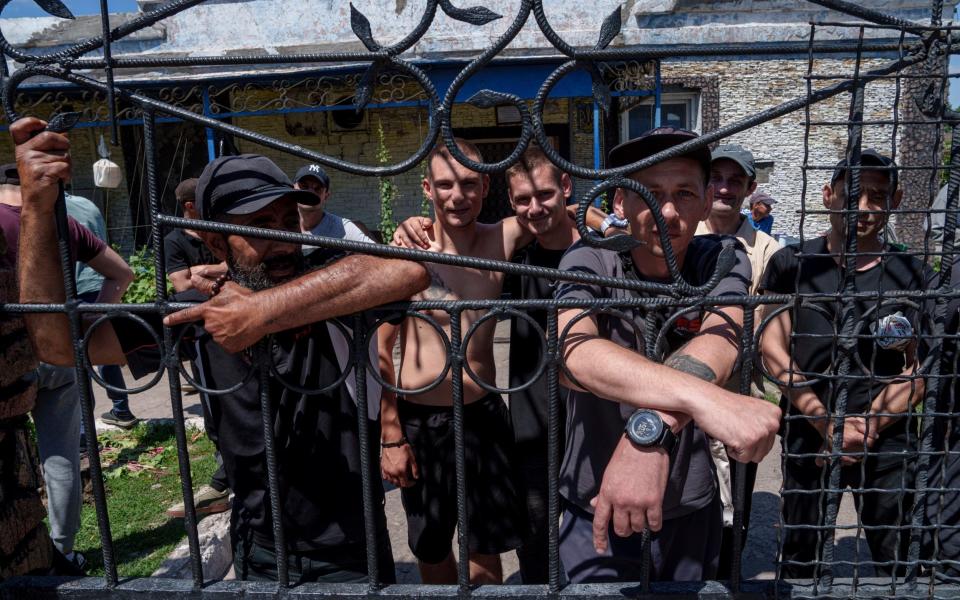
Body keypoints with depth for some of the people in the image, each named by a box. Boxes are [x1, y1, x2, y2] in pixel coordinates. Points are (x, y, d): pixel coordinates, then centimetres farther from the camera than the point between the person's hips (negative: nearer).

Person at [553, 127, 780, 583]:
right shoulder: (589, 262, -15)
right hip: (597, 511, -2)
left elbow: (719, 342, -30)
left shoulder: (722, 260, -9)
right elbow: (572, 352, -36)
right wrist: (703, 398, -51)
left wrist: (648, 432, -48)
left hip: (691, 508, 3)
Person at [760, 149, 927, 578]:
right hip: (809, 435, 0)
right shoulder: (791, 264, -2)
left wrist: (867, 428, -12)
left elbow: (922, 369, 0)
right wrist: (828, 424, -12)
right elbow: (773, 349, -6)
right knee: (799, 559, 13)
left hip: (888, 442, 1)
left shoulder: (912, 274, 1)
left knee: (894, 563, 10)